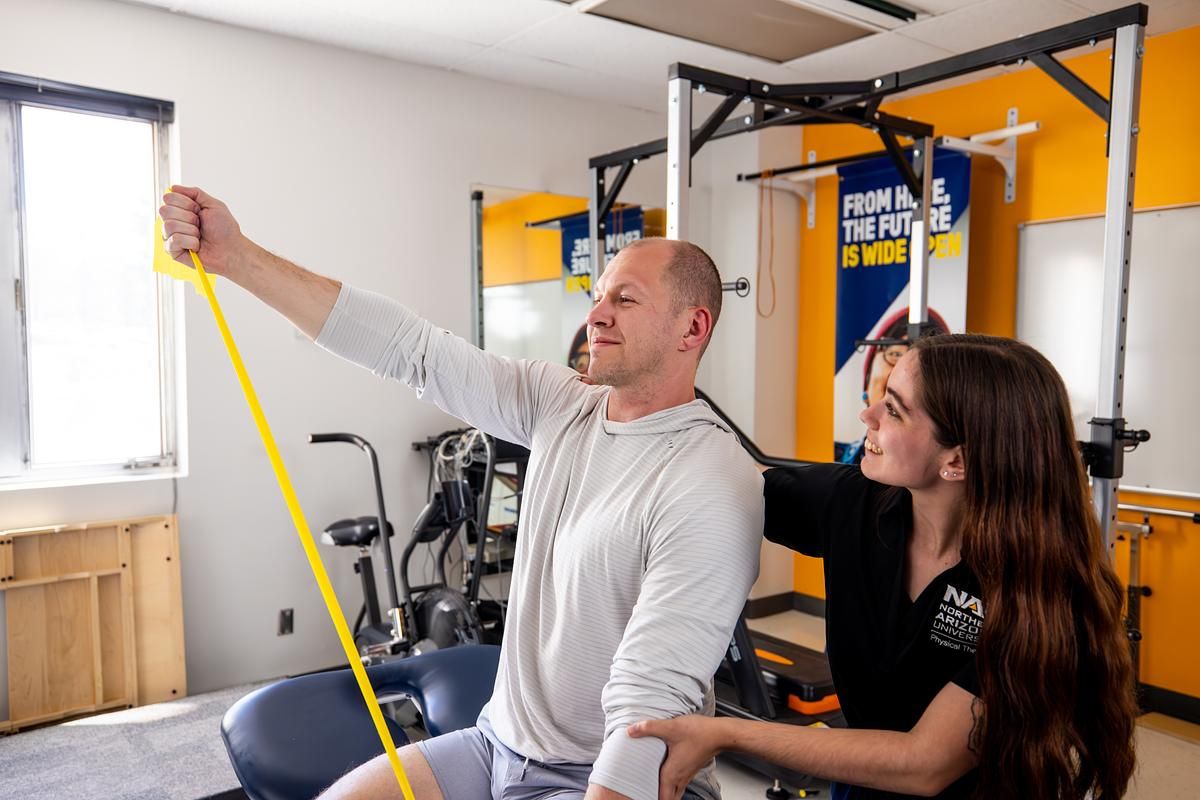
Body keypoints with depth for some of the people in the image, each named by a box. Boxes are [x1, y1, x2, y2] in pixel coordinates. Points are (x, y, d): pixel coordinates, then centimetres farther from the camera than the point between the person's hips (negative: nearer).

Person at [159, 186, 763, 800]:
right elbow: (410, 347, -4)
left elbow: (649, 703, -26)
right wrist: (236, 257, -6)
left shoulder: (714, 489, -22)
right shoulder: (561, 404, 0)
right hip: (499, 742, 7)